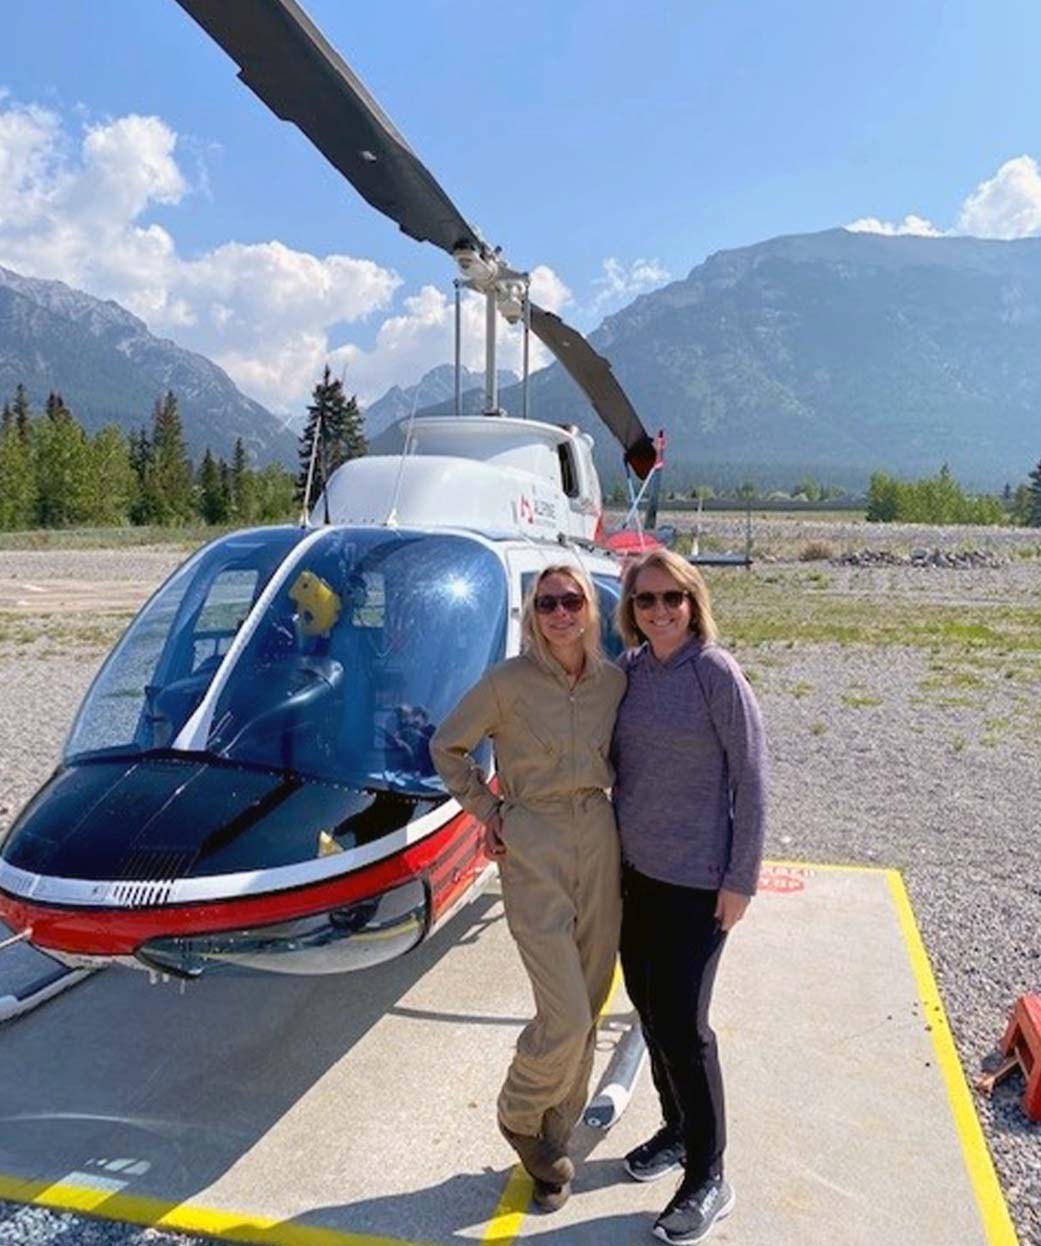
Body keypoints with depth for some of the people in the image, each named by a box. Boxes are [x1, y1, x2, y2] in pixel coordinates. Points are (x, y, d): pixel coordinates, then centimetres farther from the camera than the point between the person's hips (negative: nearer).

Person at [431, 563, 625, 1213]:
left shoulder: (615, 682, 2)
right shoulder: (508, 683, -10)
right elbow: (447, 746, 1)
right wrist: (487, 810, -2)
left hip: (600, 840, 5)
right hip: (533, 848, -5)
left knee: (589, 1009, 13)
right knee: (566, 1018, -6)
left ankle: (554, 1136, 35)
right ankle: (519, 1117, 25)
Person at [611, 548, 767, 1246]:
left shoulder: (716, 672, -15)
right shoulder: (630, 669, 1)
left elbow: (751, 778, -12)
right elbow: (609, 760, 10)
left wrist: (741, 880, -12)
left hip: (697, 878, -6)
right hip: (634, 868, 6)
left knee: (682, 1023, 0)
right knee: (648, 1006, 17)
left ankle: (710, 1180, 21)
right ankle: (678, 1131, 40)